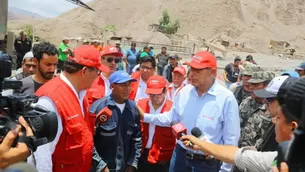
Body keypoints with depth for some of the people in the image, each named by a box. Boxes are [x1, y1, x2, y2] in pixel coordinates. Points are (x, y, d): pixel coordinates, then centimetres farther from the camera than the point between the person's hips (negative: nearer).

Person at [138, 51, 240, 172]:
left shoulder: (226, 98, -18)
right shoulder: (184, 91, -4)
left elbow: (231, 138, -11)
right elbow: (171, 118, 9)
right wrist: (145, 116, 3)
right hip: (180, 154, 4)